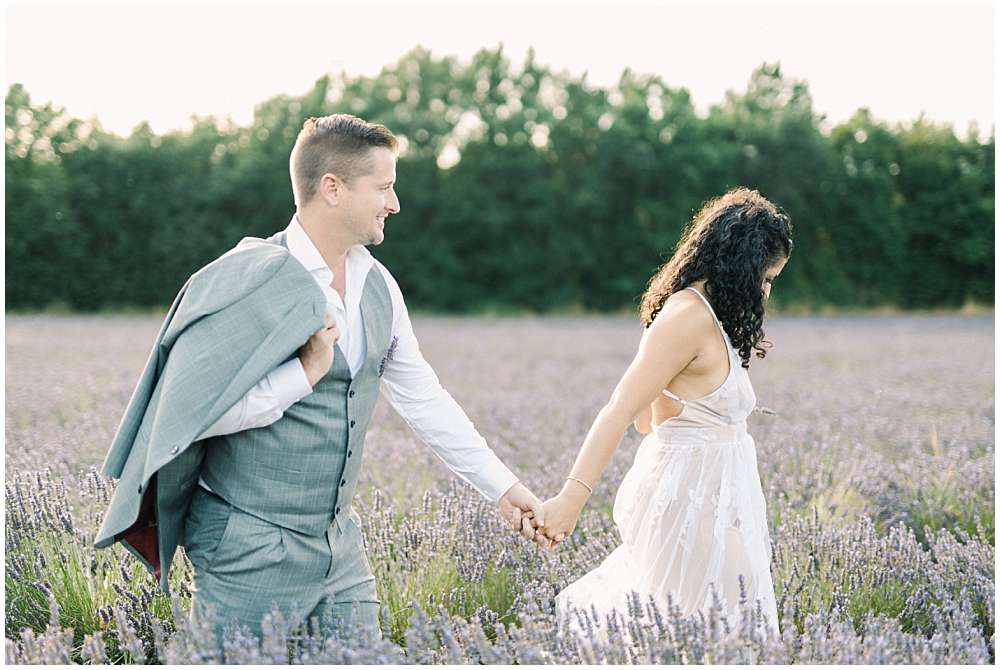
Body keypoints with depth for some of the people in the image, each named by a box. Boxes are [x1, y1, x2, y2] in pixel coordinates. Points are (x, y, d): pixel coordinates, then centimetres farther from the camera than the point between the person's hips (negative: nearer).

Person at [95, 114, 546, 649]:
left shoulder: (377, 284, 6)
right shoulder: (249, 281, -17)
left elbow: (423, 398, 13)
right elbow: (188, 410, -21)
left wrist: (503, 486, 13)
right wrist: (305, 373, -22)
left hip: (339, 543, 7)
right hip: (253, 554, -7)